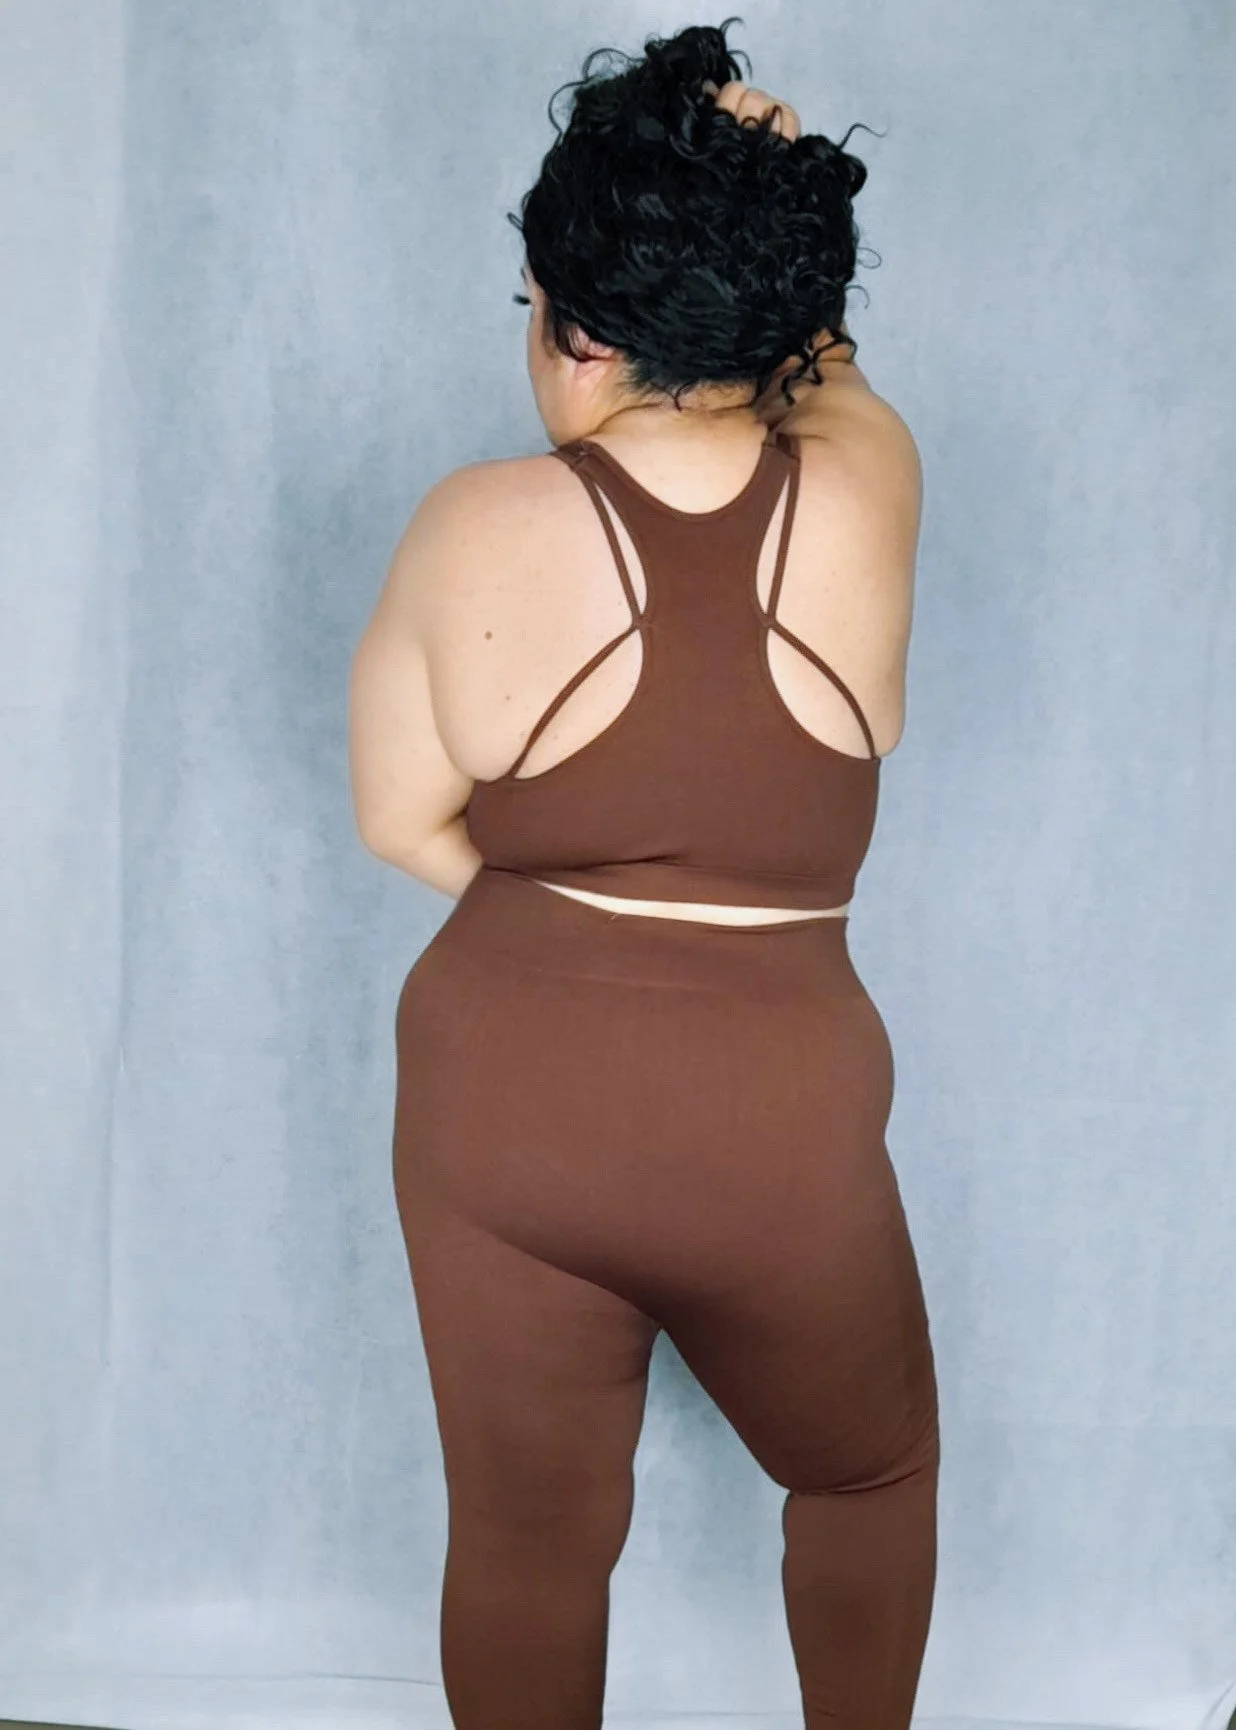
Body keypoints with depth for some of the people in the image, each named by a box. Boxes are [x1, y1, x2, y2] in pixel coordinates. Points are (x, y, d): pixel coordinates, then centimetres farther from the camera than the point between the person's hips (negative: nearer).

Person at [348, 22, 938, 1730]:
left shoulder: (475, 531, -11)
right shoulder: (865, 488, -9)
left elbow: (403, 818, 0)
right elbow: (827, 368, 15)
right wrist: (766, 193, -1)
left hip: (501, 1095, 1)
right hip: (776, 1121, 0)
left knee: (525, 1535, 19)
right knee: (869, 1477, 28)